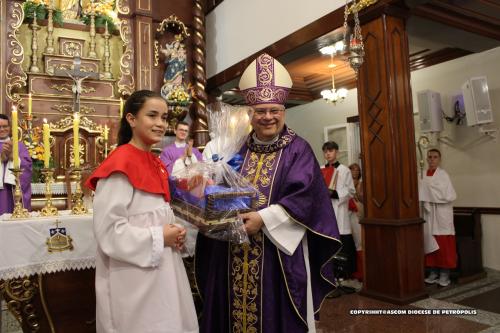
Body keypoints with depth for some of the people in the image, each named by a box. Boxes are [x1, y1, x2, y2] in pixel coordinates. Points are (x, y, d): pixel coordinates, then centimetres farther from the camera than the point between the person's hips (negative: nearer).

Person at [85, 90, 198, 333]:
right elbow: (108, 231, -22)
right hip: (132, 278, -8)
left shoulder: (156, 163, 8)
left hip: (159, 269, 9)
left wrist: (172, 232, 1)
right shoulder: (120, 164, -18)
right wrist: (159, 238, -16)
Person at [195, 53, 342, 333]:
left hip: (278, 253, -3)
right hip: (235, 254, 4)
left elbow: (304, 195, -14)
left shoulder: (298, 149, -2)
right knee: (236, 310, 12)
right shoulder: (240, 150, 10)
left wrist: (264, 219, -22)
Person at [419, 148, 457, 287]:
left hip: (441, 214, -4)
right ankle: (433, 272, 15)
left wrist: (433, 196, -13)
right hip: (428, 213, 4)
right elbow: (421, 194, 9)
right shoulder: (423, 176, 9)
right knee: (431, 243, 7)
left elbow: (450, 195, -11)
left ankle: (445, 274, 6)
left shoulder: (443, 174, -4)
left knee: (443, 244, -1)